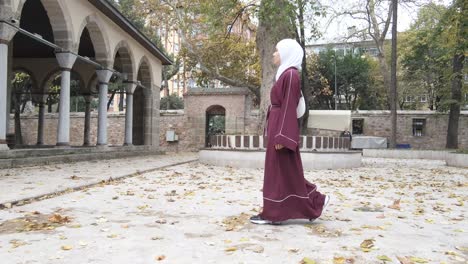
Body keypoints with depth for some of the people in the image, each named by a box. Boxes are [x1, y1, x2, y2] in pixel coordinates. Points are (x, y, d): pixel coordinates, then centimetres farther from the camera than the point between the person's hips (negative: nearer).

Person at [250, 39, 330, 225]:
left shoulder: (290, 74, -14)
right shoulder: (285, 74, 16)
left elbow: (289, 107, -20)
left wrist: (281, 136, -23)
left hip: (283, 127, -10)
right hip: (278, 126, 10)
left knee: (283, 172, -3)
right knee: (277, 171, 12)